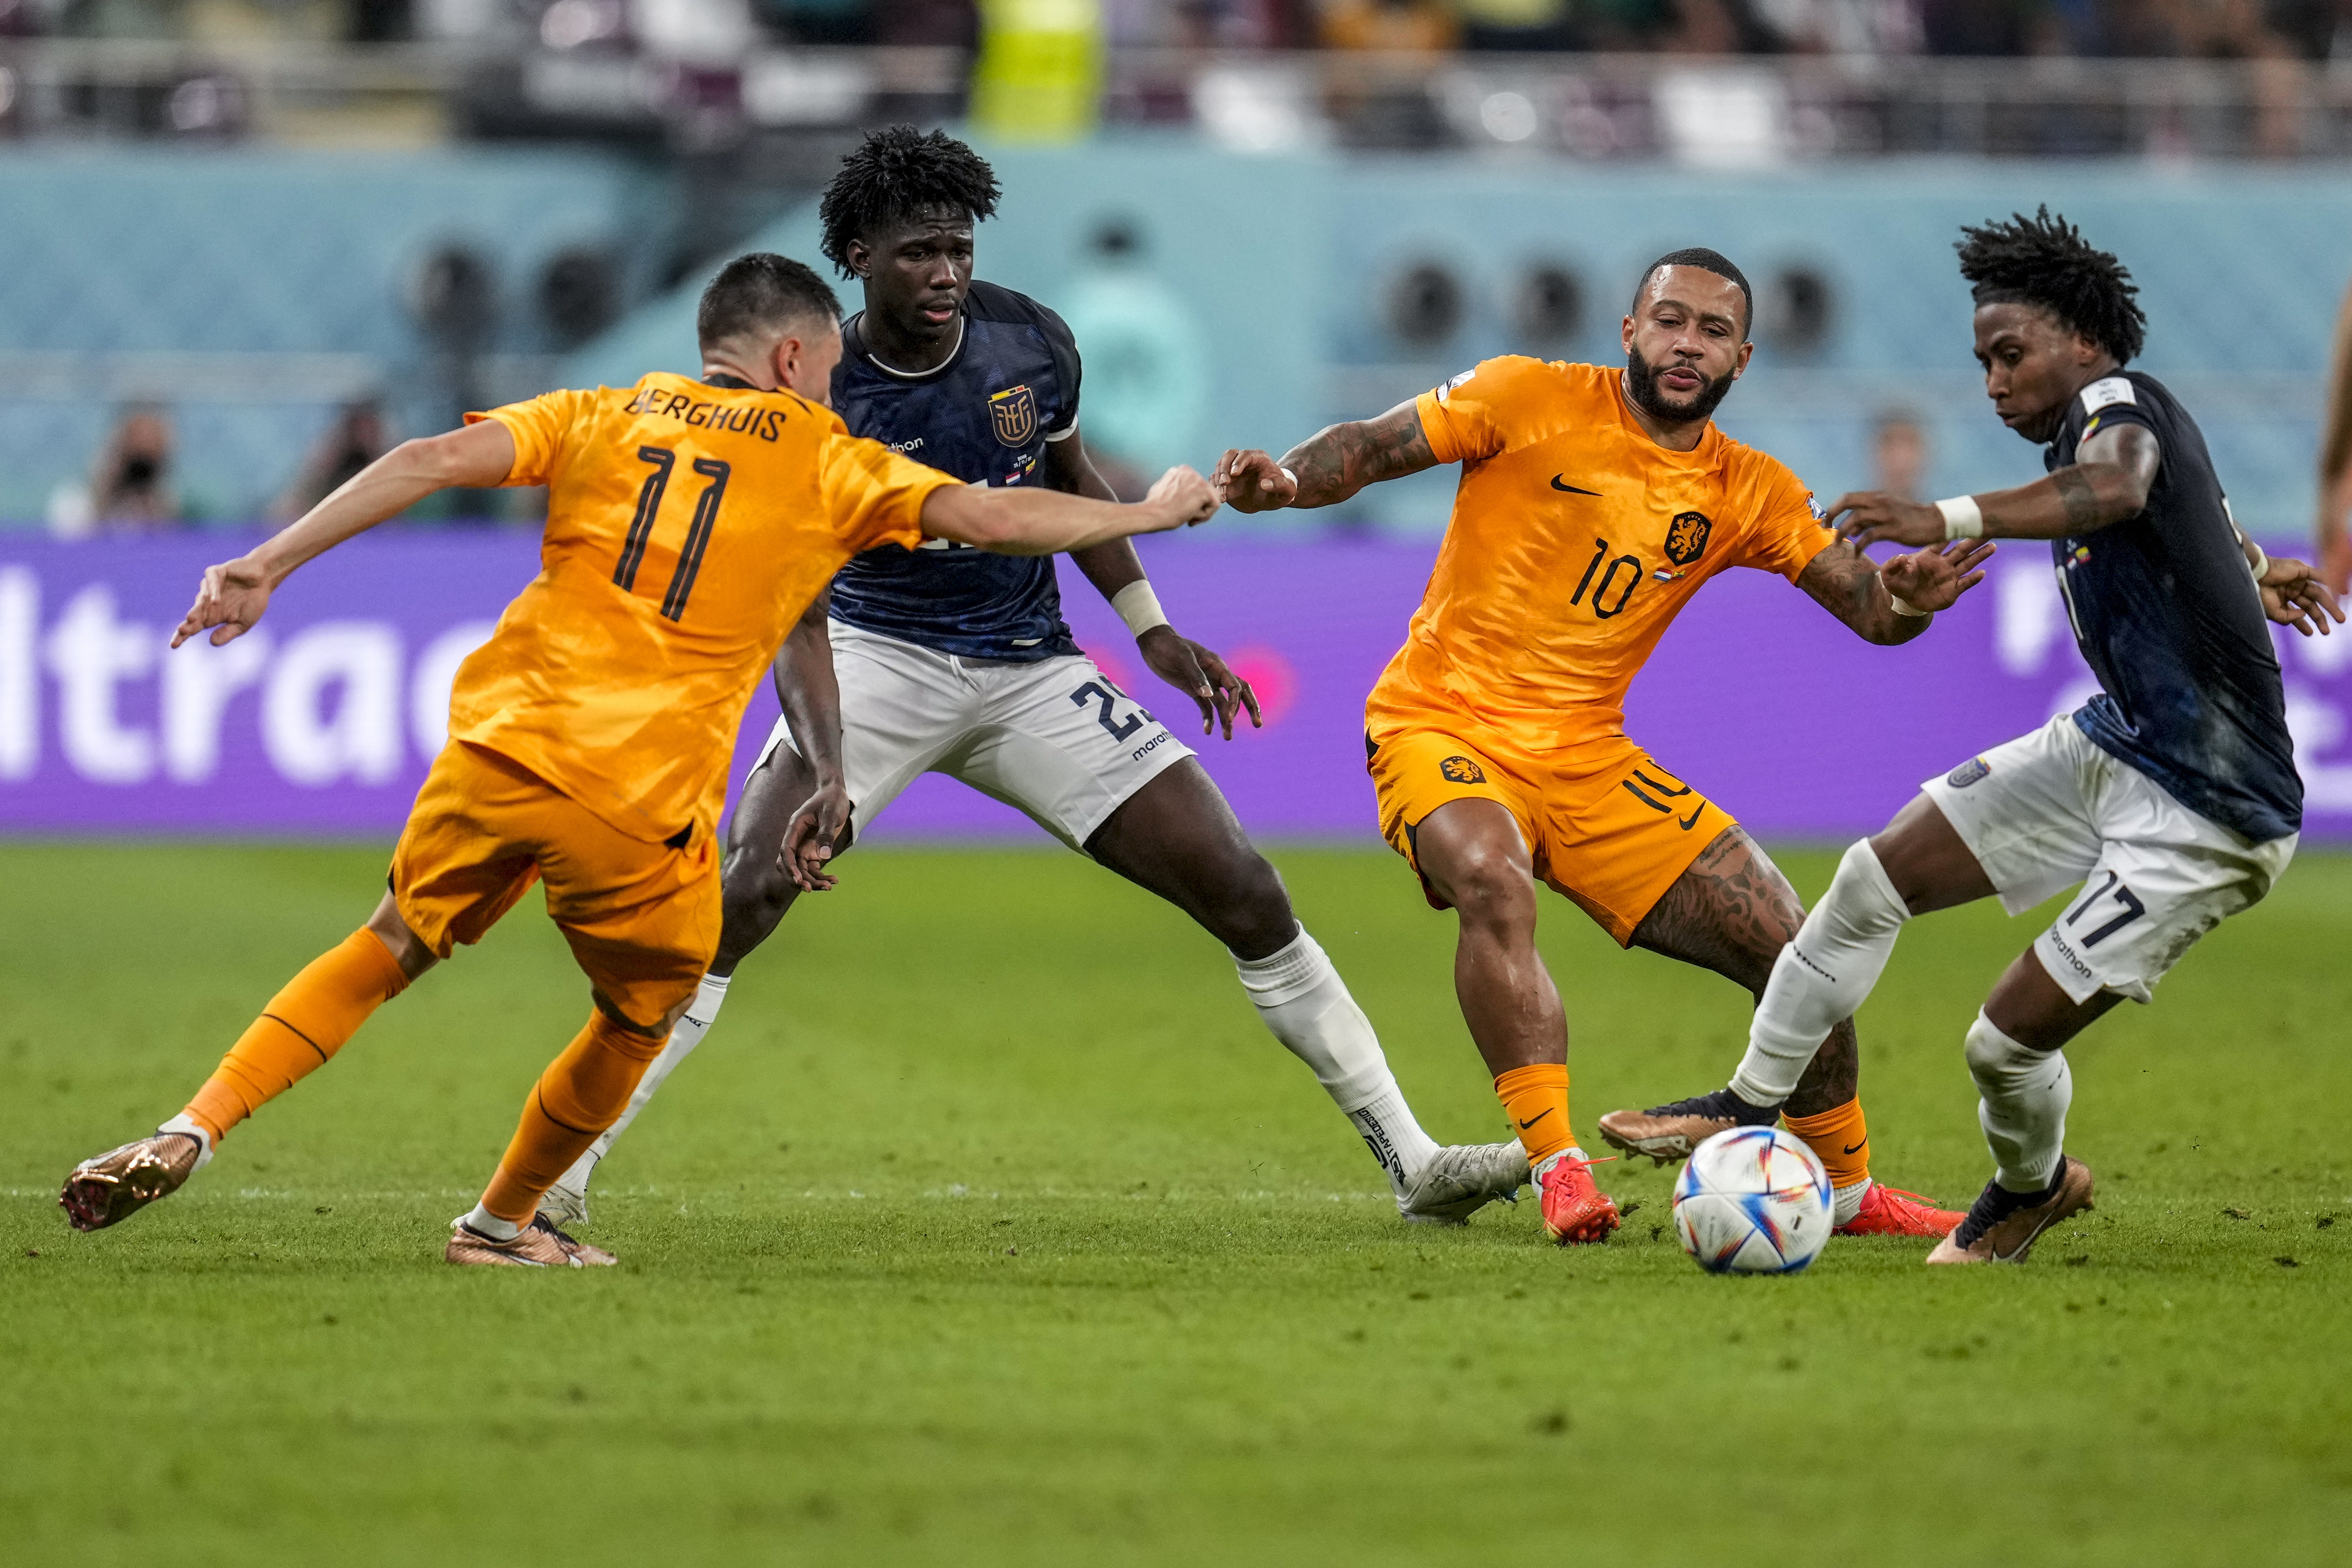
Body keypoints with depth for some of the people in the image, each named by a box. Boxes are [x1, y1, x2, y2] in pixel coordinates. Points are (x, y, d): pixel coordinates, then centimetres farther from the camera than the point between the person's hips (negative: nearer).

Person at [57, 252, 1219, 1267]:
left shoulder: (601, 418, 16)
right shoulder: (828, 466, 9)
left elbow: (430, 462, 4)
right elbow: (996, 520, 3)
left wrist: (266, 567, 3)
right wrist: (1152, 514, 18)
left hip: (502, 751, 3)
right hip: (641, 806, -3)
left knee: (389, 949, 19)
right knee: (638, 1023, 21)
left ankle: (191, 1133, 6)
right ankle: (502, 1221, 31)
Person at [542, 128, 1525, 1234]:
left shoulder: (1030, 343, -7)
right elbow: (798, 616, -21)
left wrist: (1151, 629, 10)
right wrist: (829, 773, -35)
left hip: (1031, 667, 3)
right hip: (883, 657, -3)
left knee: (1247, 895, -4)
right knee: (741, 897, -24)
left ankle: (1412, 1162, 6)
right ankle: (563, 1171, -17)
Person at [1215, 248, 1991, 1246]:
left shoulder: (1748, 494, 6)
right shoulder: (1533, 401, -5)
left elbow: (1865, 605, -1)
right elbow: (1367, 450, -5)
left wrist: (1905, 600, -26)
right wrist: (1284, 481, -27)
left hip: (1589, 760, 5)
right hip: (1443, 727, -4)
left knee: (1797, 955, 0)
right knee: (1495, 885, -38)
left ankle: (1848, 1190, 23)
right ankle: (1556, 1166, -33)